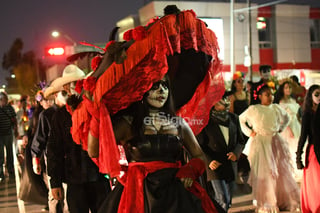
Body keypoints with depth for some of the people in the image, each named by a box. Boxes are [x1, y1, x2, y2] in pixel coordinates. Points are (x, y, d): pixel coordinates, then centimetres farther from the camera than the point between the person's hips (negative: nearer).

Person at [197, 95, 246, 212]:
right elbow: (200, 145, -4)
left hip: (230, 166, 6)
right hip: (215, 166, -5)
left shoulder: (233, 118, 7)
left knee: (228, 202, 15)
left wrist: (236, 152, -7)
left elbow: (240, 140, 13)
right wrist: (209, 161, -17)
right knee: (222, 201, -12)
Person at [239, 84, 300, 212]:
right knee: (263, 172, -3)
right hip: (260, 143, -4)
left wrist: (280, 129, 12)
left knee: (281, 171, 3)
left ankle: (284, 201, 15)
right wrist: (249, 132, -2)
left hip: (275, 142, 4)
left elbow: (286, 118, 25)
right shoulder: (253, 109, -4)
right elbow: (240, 120, 4)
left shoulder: (276, 108, 7)